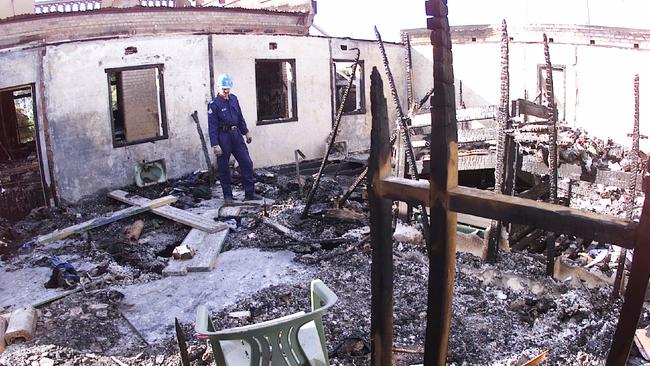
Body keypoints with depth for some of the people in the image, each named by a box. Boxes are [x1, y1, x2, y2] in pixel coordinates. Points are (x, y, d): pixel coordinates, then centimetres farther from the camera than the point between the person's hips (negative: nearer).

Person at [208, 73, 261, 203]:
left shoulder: (234, 99, 9)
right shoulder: (214, 104, -9)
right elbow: (212, 126, -12)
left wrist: (246, 132, 19)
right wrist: (215, 145, -17)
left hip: (236, 135, 6)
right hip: (223, 137, -5)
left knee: (247, 163, 1)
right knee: (224, 168, 4)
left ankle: (249, 193, 7)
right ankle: (227, 195, 16)